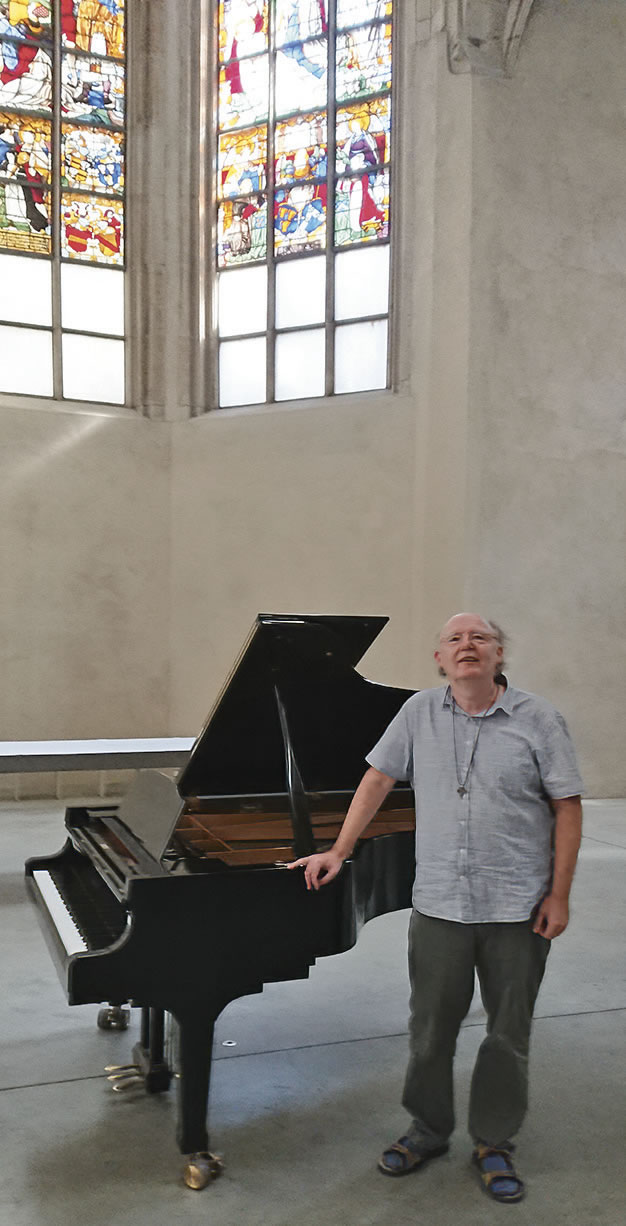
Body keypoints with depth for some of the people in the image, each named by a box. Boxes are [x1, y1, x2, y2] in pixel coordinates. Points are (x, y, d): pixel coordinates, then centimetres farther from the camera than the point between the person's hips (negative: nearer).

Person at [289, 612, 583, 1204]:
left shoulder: (538, 720, -7)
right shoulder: (420, 713, 0)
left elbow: (567, 809, -5)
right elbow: (377, 779, 6)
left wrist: (559, 895, -8)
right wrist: (337, 853, 3)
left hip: (517, 908, -2)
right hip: (439, 904, 2)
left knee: (509, 1033, 12)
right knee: (429, 1029, 13)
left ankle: (494, 1144, 32)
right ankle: (428, 1131, 35)